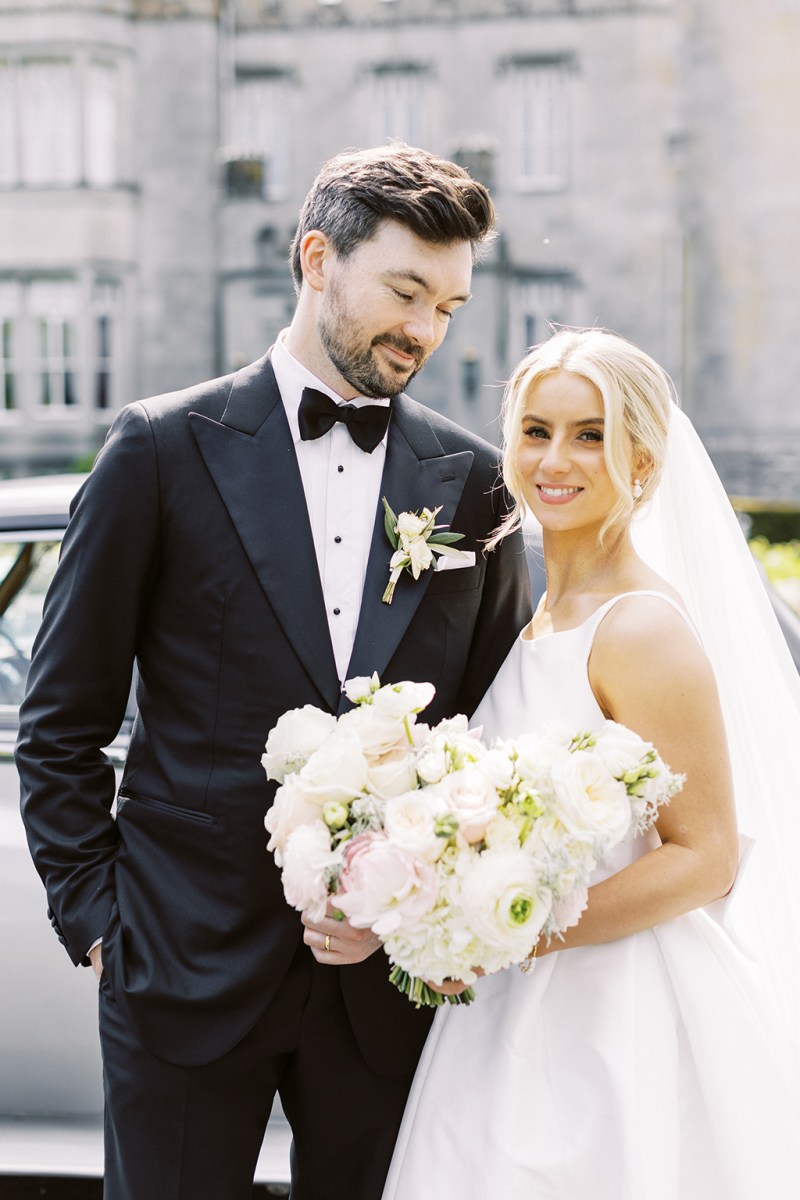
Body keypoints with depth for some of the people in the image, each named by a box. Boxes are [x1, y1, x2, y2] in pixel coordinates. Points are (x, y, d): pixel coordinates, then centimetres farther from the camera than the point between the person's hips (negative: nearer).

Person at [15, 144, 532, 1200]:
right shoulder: (163, 449, -2)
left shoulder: (473, 480, 5)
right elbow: (62, 723, 1)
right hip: (189, 958, -2)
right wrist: (92, 915, -2)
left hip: (389, 974, 2)